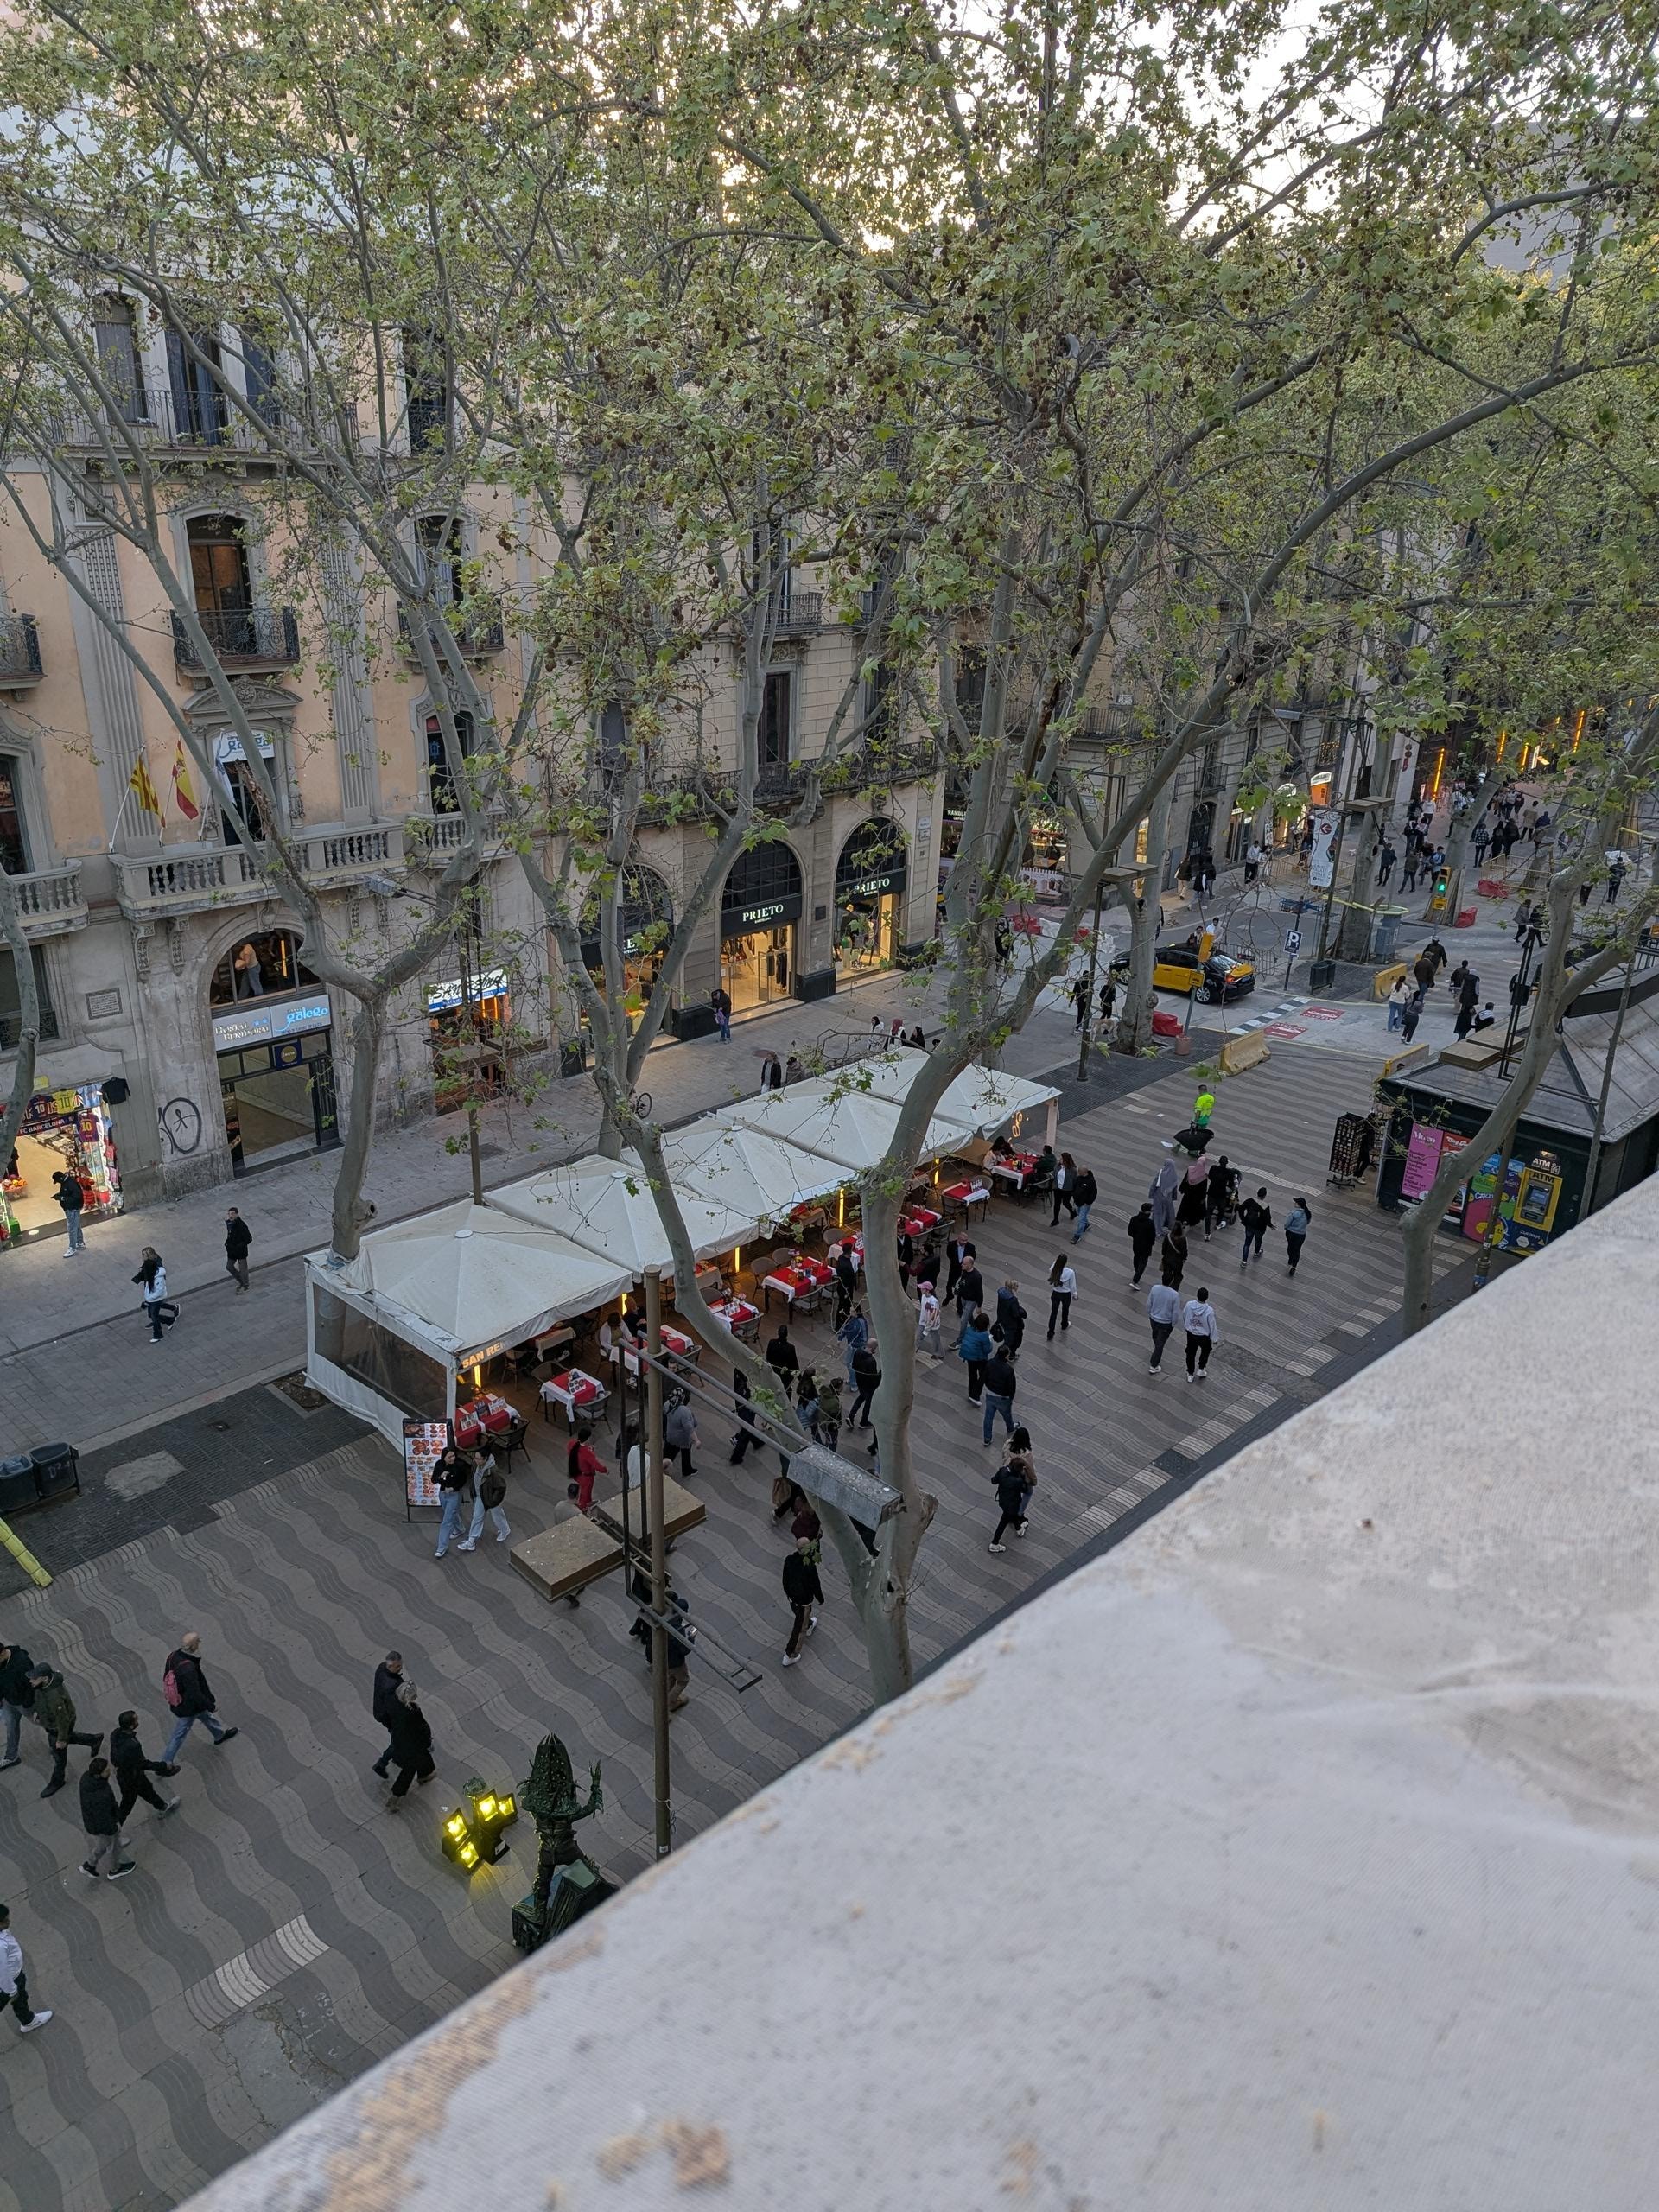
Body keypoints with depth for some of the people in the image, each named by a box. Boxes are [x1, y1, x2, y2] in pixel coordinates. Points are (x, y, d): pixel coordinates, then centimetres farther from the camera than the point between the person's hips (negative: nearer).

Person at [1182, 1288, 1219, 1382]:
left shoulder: (1189, 1305, -21)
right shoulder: (1209, 1311, -30)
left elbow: (1184, 1317, -1)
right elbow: (1212, 1326, -17)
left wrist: (1186, 1327, 20)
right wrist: (1215, 1339, 0)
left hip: (1191, 1334, 3)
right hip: (1204, 1336, -2)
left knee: (1191, 1353, 21)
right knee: (1205, 1350, 29)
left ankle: (1190, 1374, 33)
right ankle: (1201, 1369, 31)